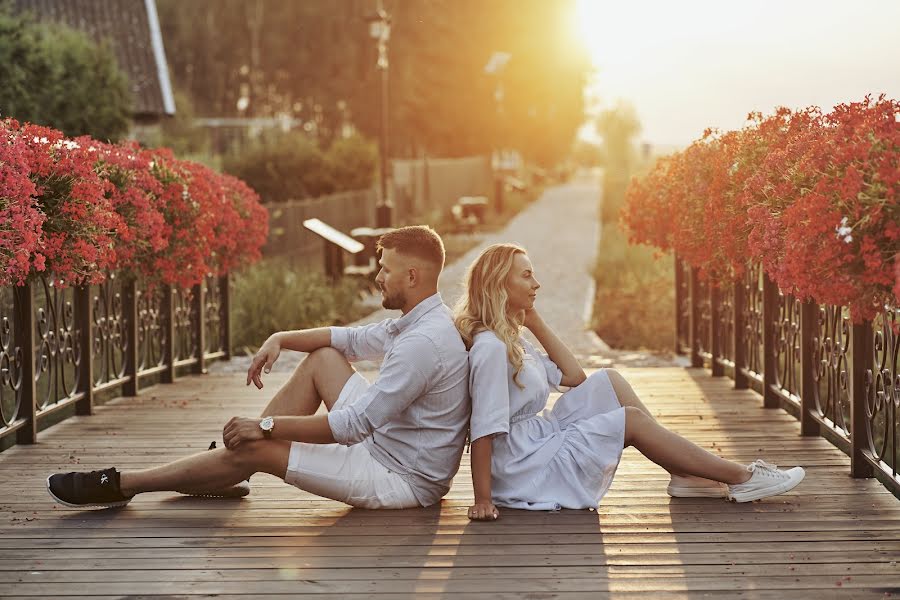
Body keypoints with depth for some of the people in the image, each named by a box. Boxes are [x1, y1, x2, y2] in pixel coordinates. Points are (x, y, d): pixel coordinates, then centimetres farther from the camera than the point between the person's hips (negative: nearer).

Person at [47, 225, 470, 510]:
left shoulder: (424, 343, -26)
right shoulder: (419, 323, 7)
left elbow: (352, 425, -27)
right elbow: (349, 339, 20)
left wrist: (267, 426, -21)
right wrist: (280, 339, 3)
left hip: (401, 478, -10)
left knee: (256, 449, -11)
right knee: (323, 358, 10)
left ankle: (117, 486, 1)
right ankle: (231, 470, 13)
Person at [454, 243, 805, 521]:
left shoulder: (510, 339, 11)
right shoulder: (490, 347, -21)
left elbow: (573, 376, 15)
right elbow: (484, 428, -25)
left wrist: (536, 324, 10)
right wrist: (483, 500, -27)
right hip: (523, 469, -11)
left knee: (608, 381, 7)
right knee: (632, 420, -11)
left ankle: (684, 474, 4)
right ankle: (742, 480, -2)